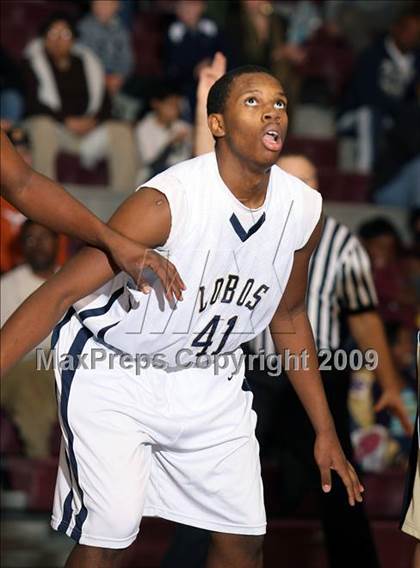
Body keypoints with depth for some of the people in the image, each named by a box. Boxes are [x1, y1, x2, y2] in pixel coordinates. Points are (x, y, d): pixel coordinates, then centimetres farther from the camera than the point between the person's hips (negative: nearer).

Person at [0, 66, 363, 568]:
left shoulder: (304, 211, -8)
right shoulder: (166, 203, -27)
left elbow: (289, 315, 9)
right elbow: (58, 295, -25)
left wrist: (325, 431, 12)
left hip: (208, 380, 6)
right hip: (111, 371, -6)